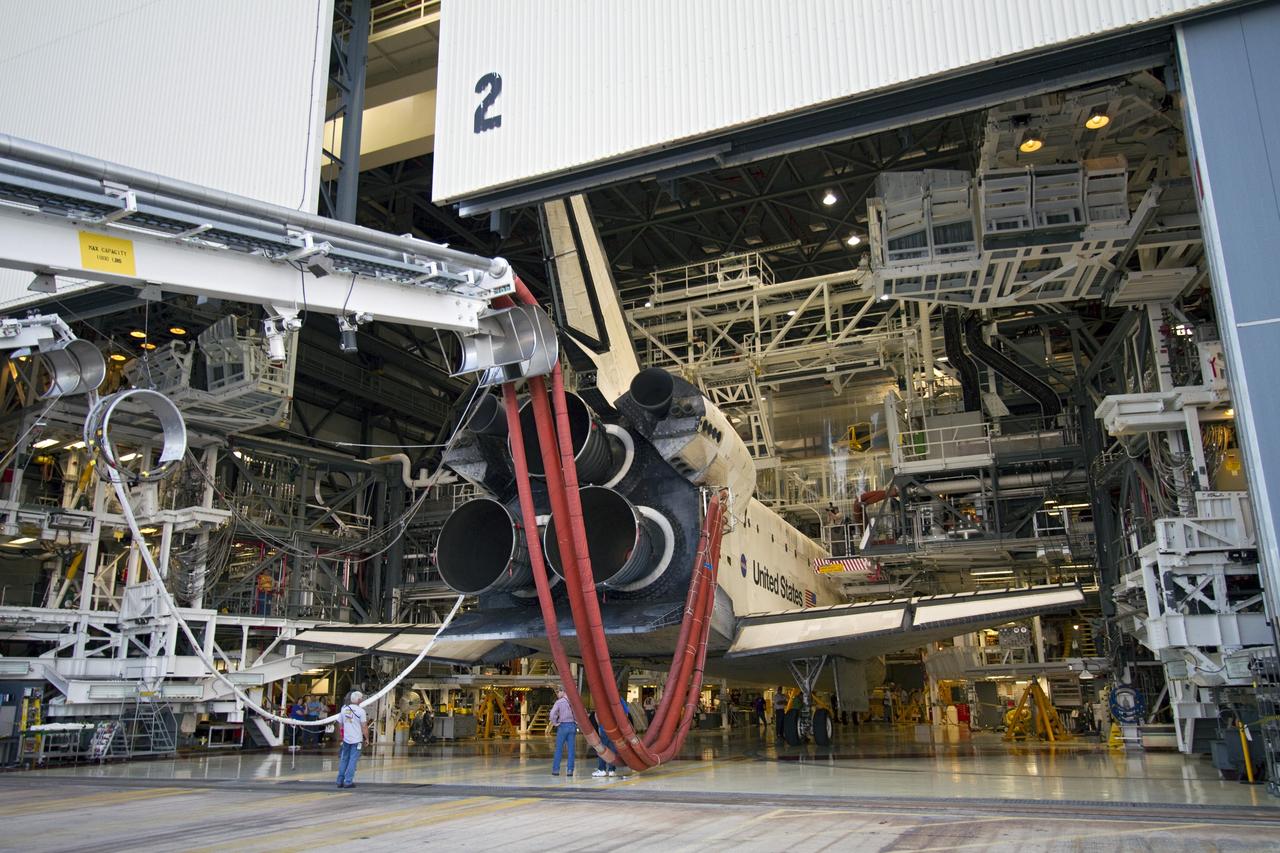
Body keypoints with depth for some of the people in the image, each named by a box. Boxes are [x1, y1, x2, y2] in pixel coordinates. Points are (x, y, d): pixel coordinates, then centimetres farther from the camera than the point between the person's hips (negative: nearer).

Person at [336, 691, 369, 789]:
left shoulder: (344, 709, 4)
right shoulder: (361, 711, -11)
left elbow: (340, 723, 12)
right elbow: (364, 727, -10)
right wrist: (367, 738, 1)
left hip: (346, 738, 5)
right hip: (357, 739, -5)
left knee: (344, 760, 14)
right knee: (353, 760, 0)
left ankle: (340, 781, 16)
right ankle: (348, 781, -2)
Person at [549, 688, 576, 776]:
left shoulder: (559, 702, -7)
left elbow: (552, 713, -20)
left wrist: (555, 723, -7)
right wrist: (576, 724, 12)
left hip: (563, 726, -4)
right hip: (572, 726, 4)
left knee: (559, 749, 5)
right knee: (571, 749, 4)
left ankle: (555, 769, 6)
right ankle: (570, 770, 2)